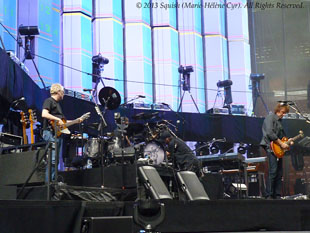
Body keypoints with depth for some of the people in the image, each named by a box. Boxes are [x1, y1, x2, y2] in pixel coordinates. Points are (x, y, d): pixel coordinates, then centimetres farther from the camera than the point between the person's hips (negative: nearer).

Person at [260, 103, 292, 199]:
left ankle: (277, 195, 9)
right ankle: (269, 196, -15)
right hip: (270, 147, -9)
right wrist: (281, 143, -16)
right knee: (273, 171, -16)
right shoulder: (270, 117, -5)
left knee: (279, 173, 6)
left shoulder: (279, 121, 23)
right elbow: (270, 133, -18)